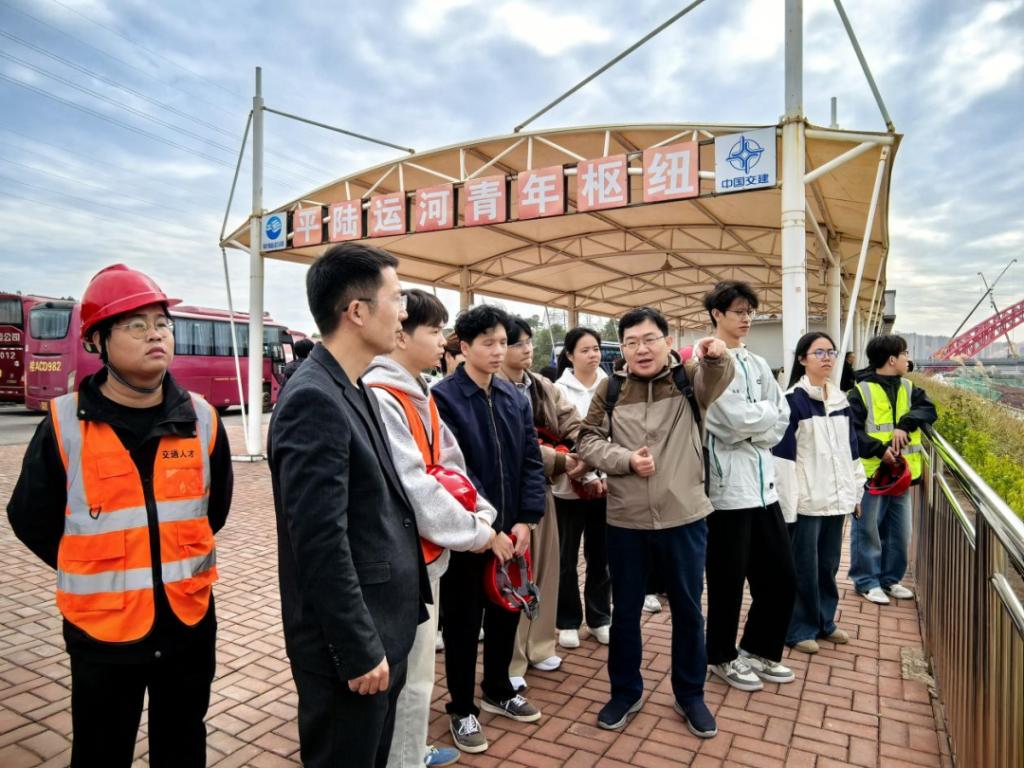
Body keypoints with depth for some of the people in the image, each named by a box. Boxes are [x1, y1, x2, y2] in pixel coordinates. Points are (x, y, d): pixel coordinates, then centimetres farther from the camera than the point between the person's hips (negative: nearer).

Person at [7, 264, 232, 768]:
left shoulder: (201, 418, -5)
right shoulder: (65, 424, -12)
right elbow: (31, 518, 1)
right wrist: (92, 571, 6)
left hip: (190, 621, 2)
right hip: (102, 627, -2)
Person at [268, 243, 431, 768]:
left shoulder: (356, 389, 7)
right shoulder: (314, 399, -24)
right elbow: (321, 545, -25)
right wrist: (359, 650, -18)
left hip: (383, 629, 9)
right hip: (350, 642, -9)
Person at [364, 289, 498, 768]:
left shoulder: (419, 395, 9)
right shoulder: (379, 398, -21)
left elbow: (449, 462, 11)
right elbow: (411, 486, -25)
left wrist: (483, 513, -2)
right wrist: (473, 532, -16)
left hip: (426, 552, 10)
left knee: (417, 667, 23)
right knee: (408, 675, 6)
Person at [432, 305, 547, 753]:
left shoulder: (515, 398, 6)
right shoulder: (444, 398, -13)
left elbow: (532, 461, 4)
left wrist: (526, 519, -7)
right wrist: (488, 529, -19)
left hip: (511, 531, 6)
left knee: (506, 613, 19)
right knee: (463, 622, 10)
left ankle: (498, 692, 41)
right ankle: (461, 709, 29)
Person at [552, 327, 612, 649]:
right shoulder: (560, 390, -3)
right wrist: (587, 477, -15)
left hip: (607, 484, 3)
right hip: (571, 485, -2)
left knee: (601, 554, 12)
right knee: (567, 557, 8)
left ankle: (599, 618, 28)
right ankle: (568, 622, 23)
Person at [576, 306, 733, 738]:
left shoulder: (689, 378, -2)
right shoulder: (611, 389, 1)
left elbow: (717, 380, -24)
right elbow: (588, 441, 1)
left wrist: (717, 358, -45)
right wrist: (626, 459, -15)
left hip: (684, 518, 0)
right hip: (625, 521, 1)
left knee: (688, 610, 15)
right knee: (625, 611, 14)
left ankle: (690, 695, 36)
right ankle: (625, 692, 35)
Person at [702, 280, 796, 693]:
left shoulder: (757, 364, 13)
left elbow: (782, 418, 7)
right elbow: (737, 419, -19)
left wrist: (752, 426, -8)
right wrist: (765, 412, -1)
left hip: (763, 482, 7)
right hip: (727, 485, -7)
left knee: (781, 577, 13)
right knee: (728, 580, 7)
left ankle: (759, 651, 33)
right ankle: (724, 657, 28)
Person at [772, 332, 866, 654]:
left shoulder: (840, 399, 11)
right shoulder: (793, 400, -11)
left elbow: (850, 449, 17)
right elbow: (783, 454, -14)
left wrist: (856, 490, 14)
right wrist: (787, 503, -17)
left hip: (836, 497, 7)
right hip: (806, 499, -6)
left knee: (829, 563, 16)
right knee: (805, 567, 2)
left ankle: (825, 621, 32)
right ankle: (800, 629, 16)